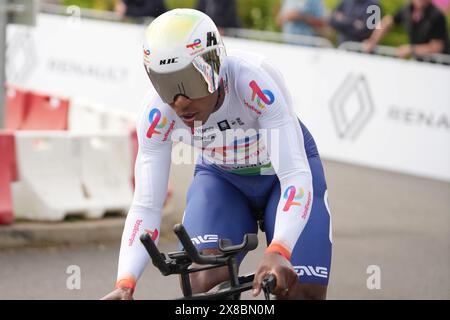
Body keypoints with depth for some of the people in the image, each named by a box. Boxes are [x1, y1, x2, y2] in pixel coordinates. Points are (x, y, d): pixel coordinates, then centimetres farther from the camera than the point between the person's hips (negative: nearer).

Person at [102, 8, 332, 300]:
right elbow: (146, 206, -26)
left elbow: (295, 176, -41)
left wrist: (277, 252, -57)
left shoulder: (254, 81, -38)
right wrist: (125, 283, -42)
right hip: (221, 178, 2)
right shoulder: (158, 112, -28)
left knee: (304, 292, -14)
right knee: (204, 284, -23)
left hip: (285, 171, -2)